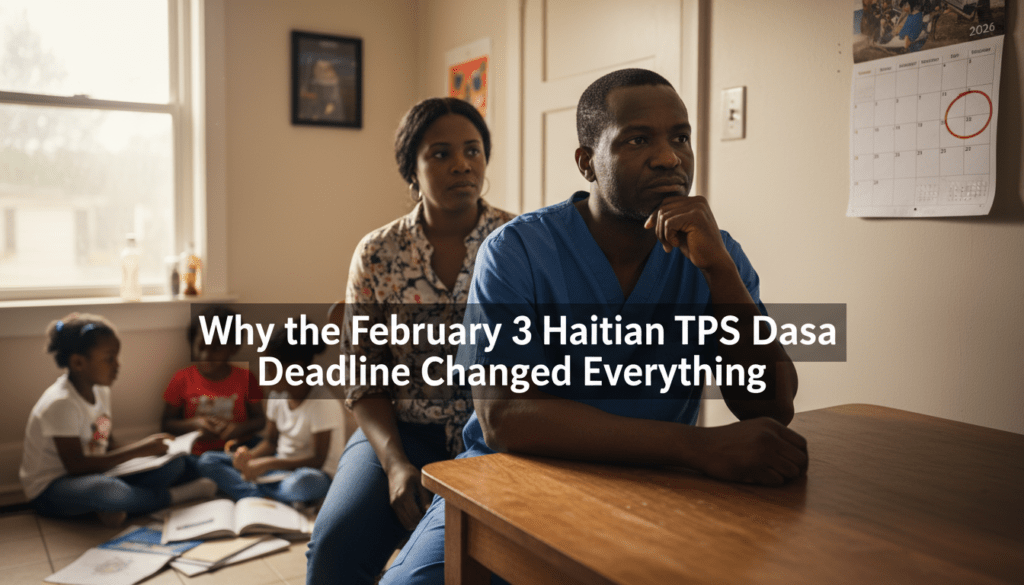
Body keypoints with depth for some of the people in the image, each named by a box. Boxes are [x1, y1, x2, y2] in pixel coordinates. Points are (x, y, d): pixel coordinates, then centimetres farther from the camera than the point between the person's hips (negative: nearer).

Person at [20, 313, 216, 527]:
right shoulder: (60, 403, -22)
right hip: (51, 490, -8)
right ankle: (169, 496, -17)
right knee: (104, 490, -43)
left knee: (174, 463, -7)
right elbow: (75, 465, -25)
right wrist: (137, 450, -26)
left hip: (94, 475, 8)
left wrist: (148, 448, -9)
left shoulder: (100, 390, 5)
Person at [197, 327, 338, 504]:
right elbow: (270, 441, 13)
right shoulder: (277, 397, 4)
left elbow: (318, 460, -17)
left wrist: (268, 463, -21)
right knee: (207, 460, -7)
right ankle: (264, 499, -26)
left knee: (305, 481, -44)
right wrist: (249, 455, -10)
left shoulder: (323, 403, -17)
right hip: (278, 468, 7)